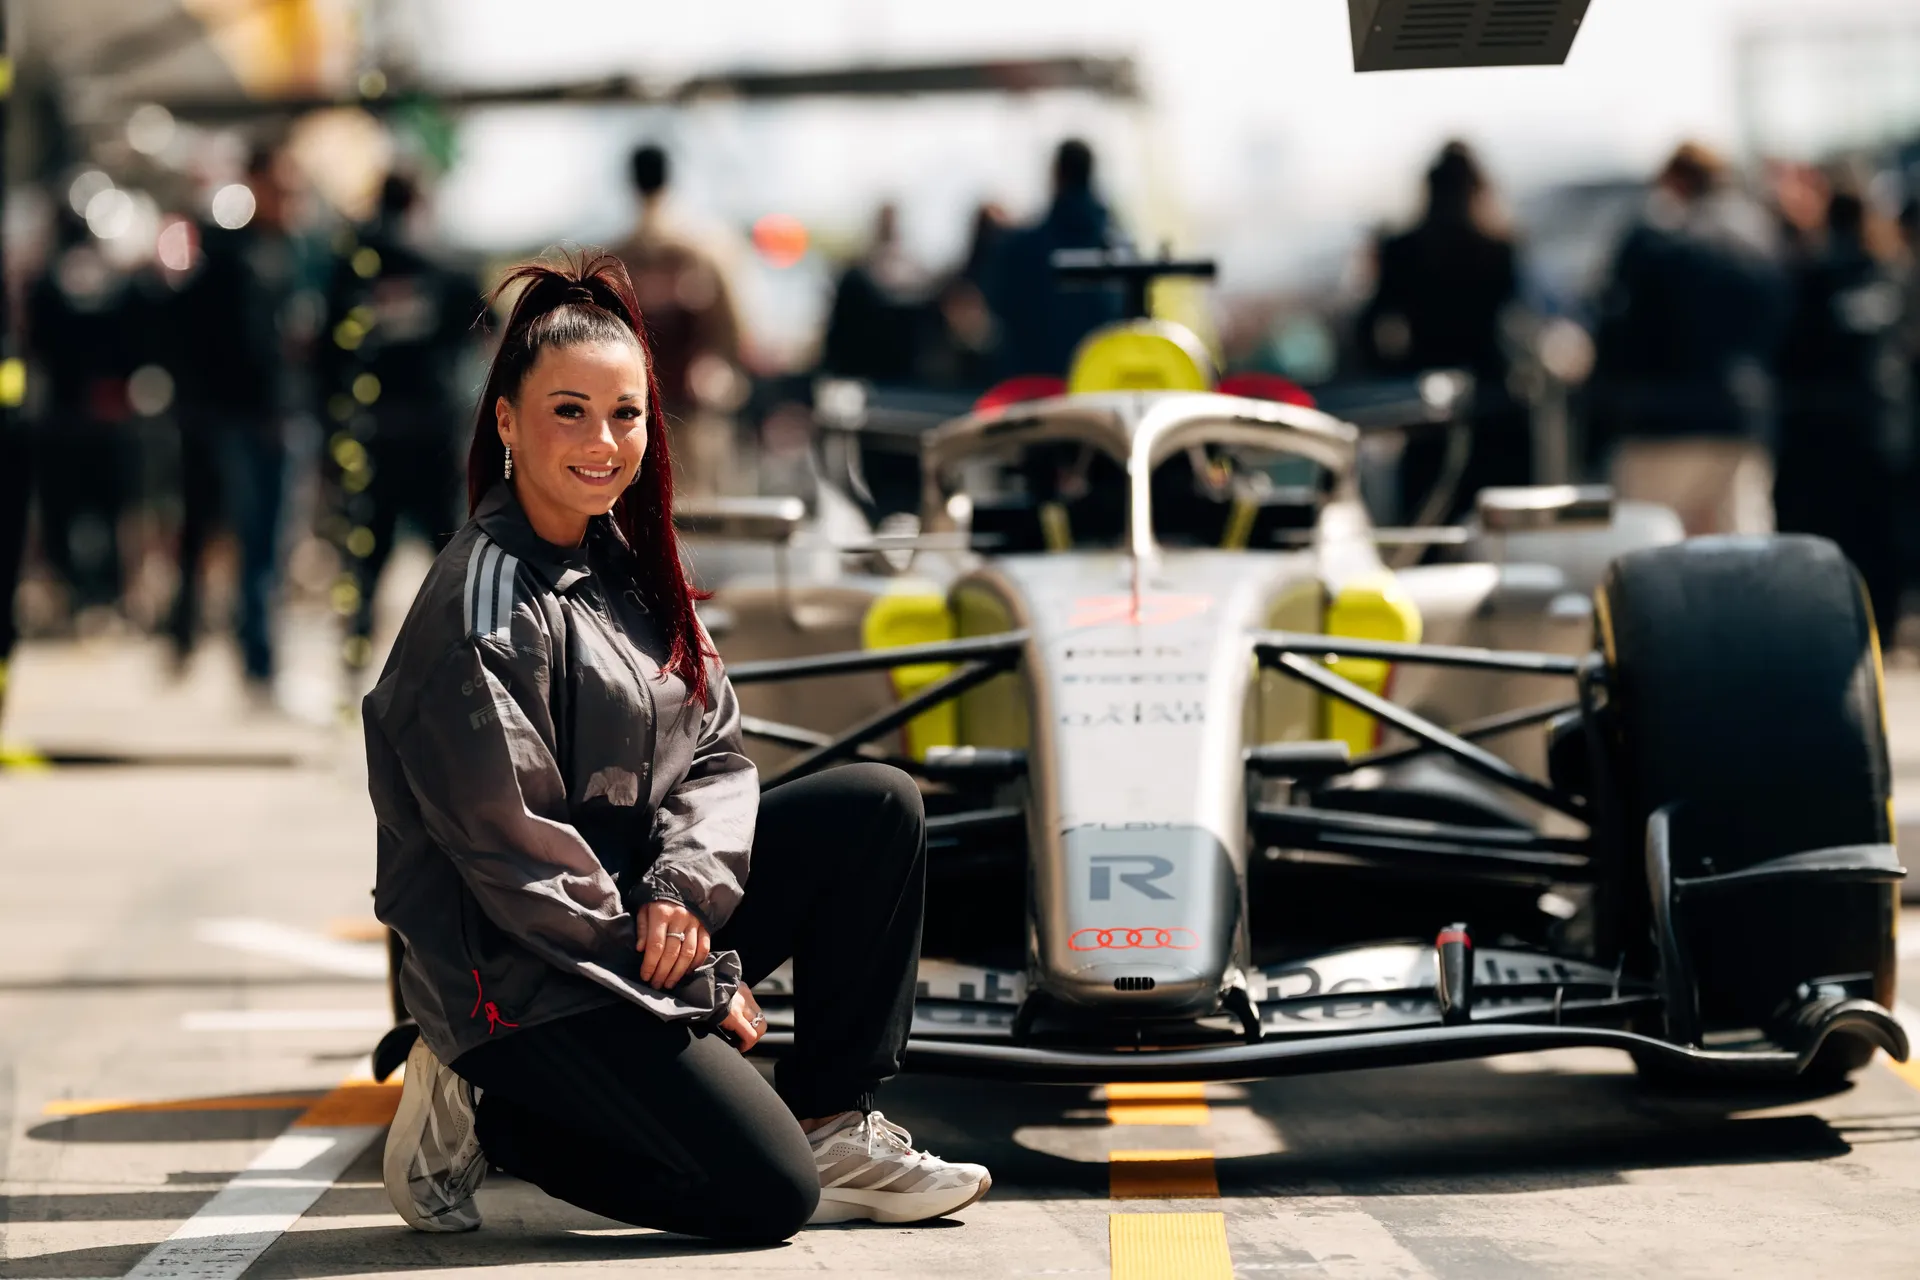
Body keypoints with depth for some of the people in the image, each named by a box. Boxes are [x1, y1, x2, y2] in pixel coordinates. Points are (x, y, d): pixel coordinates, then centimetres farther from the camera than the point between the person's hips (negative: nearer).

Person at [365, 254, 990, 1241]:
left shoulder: (626, 566, 9)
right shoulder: (488, 602, -18)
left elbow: (716, 753, 8)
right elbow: (509, 847, -20)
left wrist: (685, 886, -15)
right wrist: (698, 982, -14)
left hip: (641, 920, 9)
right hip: (524, 980, -9)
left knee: (876, 806, -1)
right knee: (766, 1193, -17)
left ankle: (832, 1124, 2)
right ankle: (486, 1115, 0)